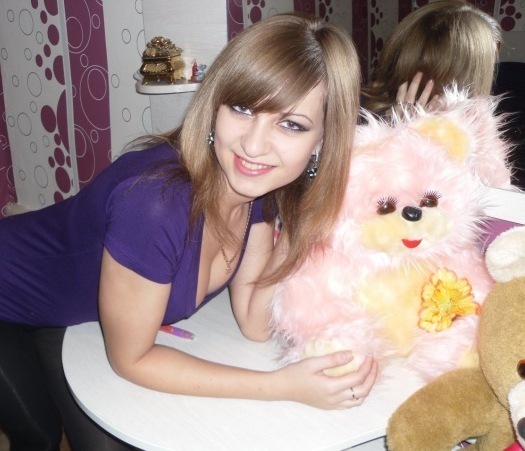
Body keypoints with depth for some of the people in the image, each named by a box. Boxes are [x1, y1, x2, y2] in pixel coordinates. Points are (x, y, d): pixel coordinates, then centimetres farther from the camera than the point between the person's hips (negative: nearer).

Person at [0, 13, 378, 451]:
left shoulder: (259, 186, -19)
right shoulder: (155, 203, -40)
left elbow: (254, 324, -13)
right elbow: (131, 358, -26)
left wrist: (300, 227, -27)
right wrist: (284, 386, -29)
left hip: (74, 302, 6)